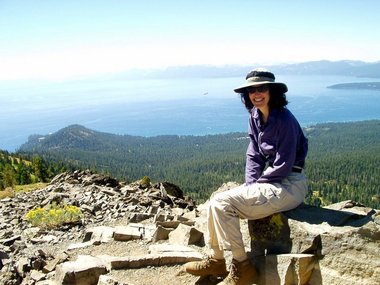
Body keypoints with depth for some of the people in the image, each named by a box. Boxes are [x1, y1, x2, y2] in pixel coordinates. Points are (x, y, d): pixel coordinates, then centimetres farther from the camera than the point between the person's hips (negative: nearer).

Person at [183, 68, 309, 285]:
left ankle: (242, 266, -4)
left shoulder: (284, 119, -20)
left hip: (290, 186, -9)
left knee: (222, 203, -17)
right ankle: (217, 260, 16)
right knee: (216, 200, 4)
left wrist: (257, 183, -9)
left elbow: (283, 166, -20)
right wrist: (250, 185, -6)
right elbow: (254, 155, 7)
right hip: (273, 180, 9)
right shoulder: (255, 116, 4)